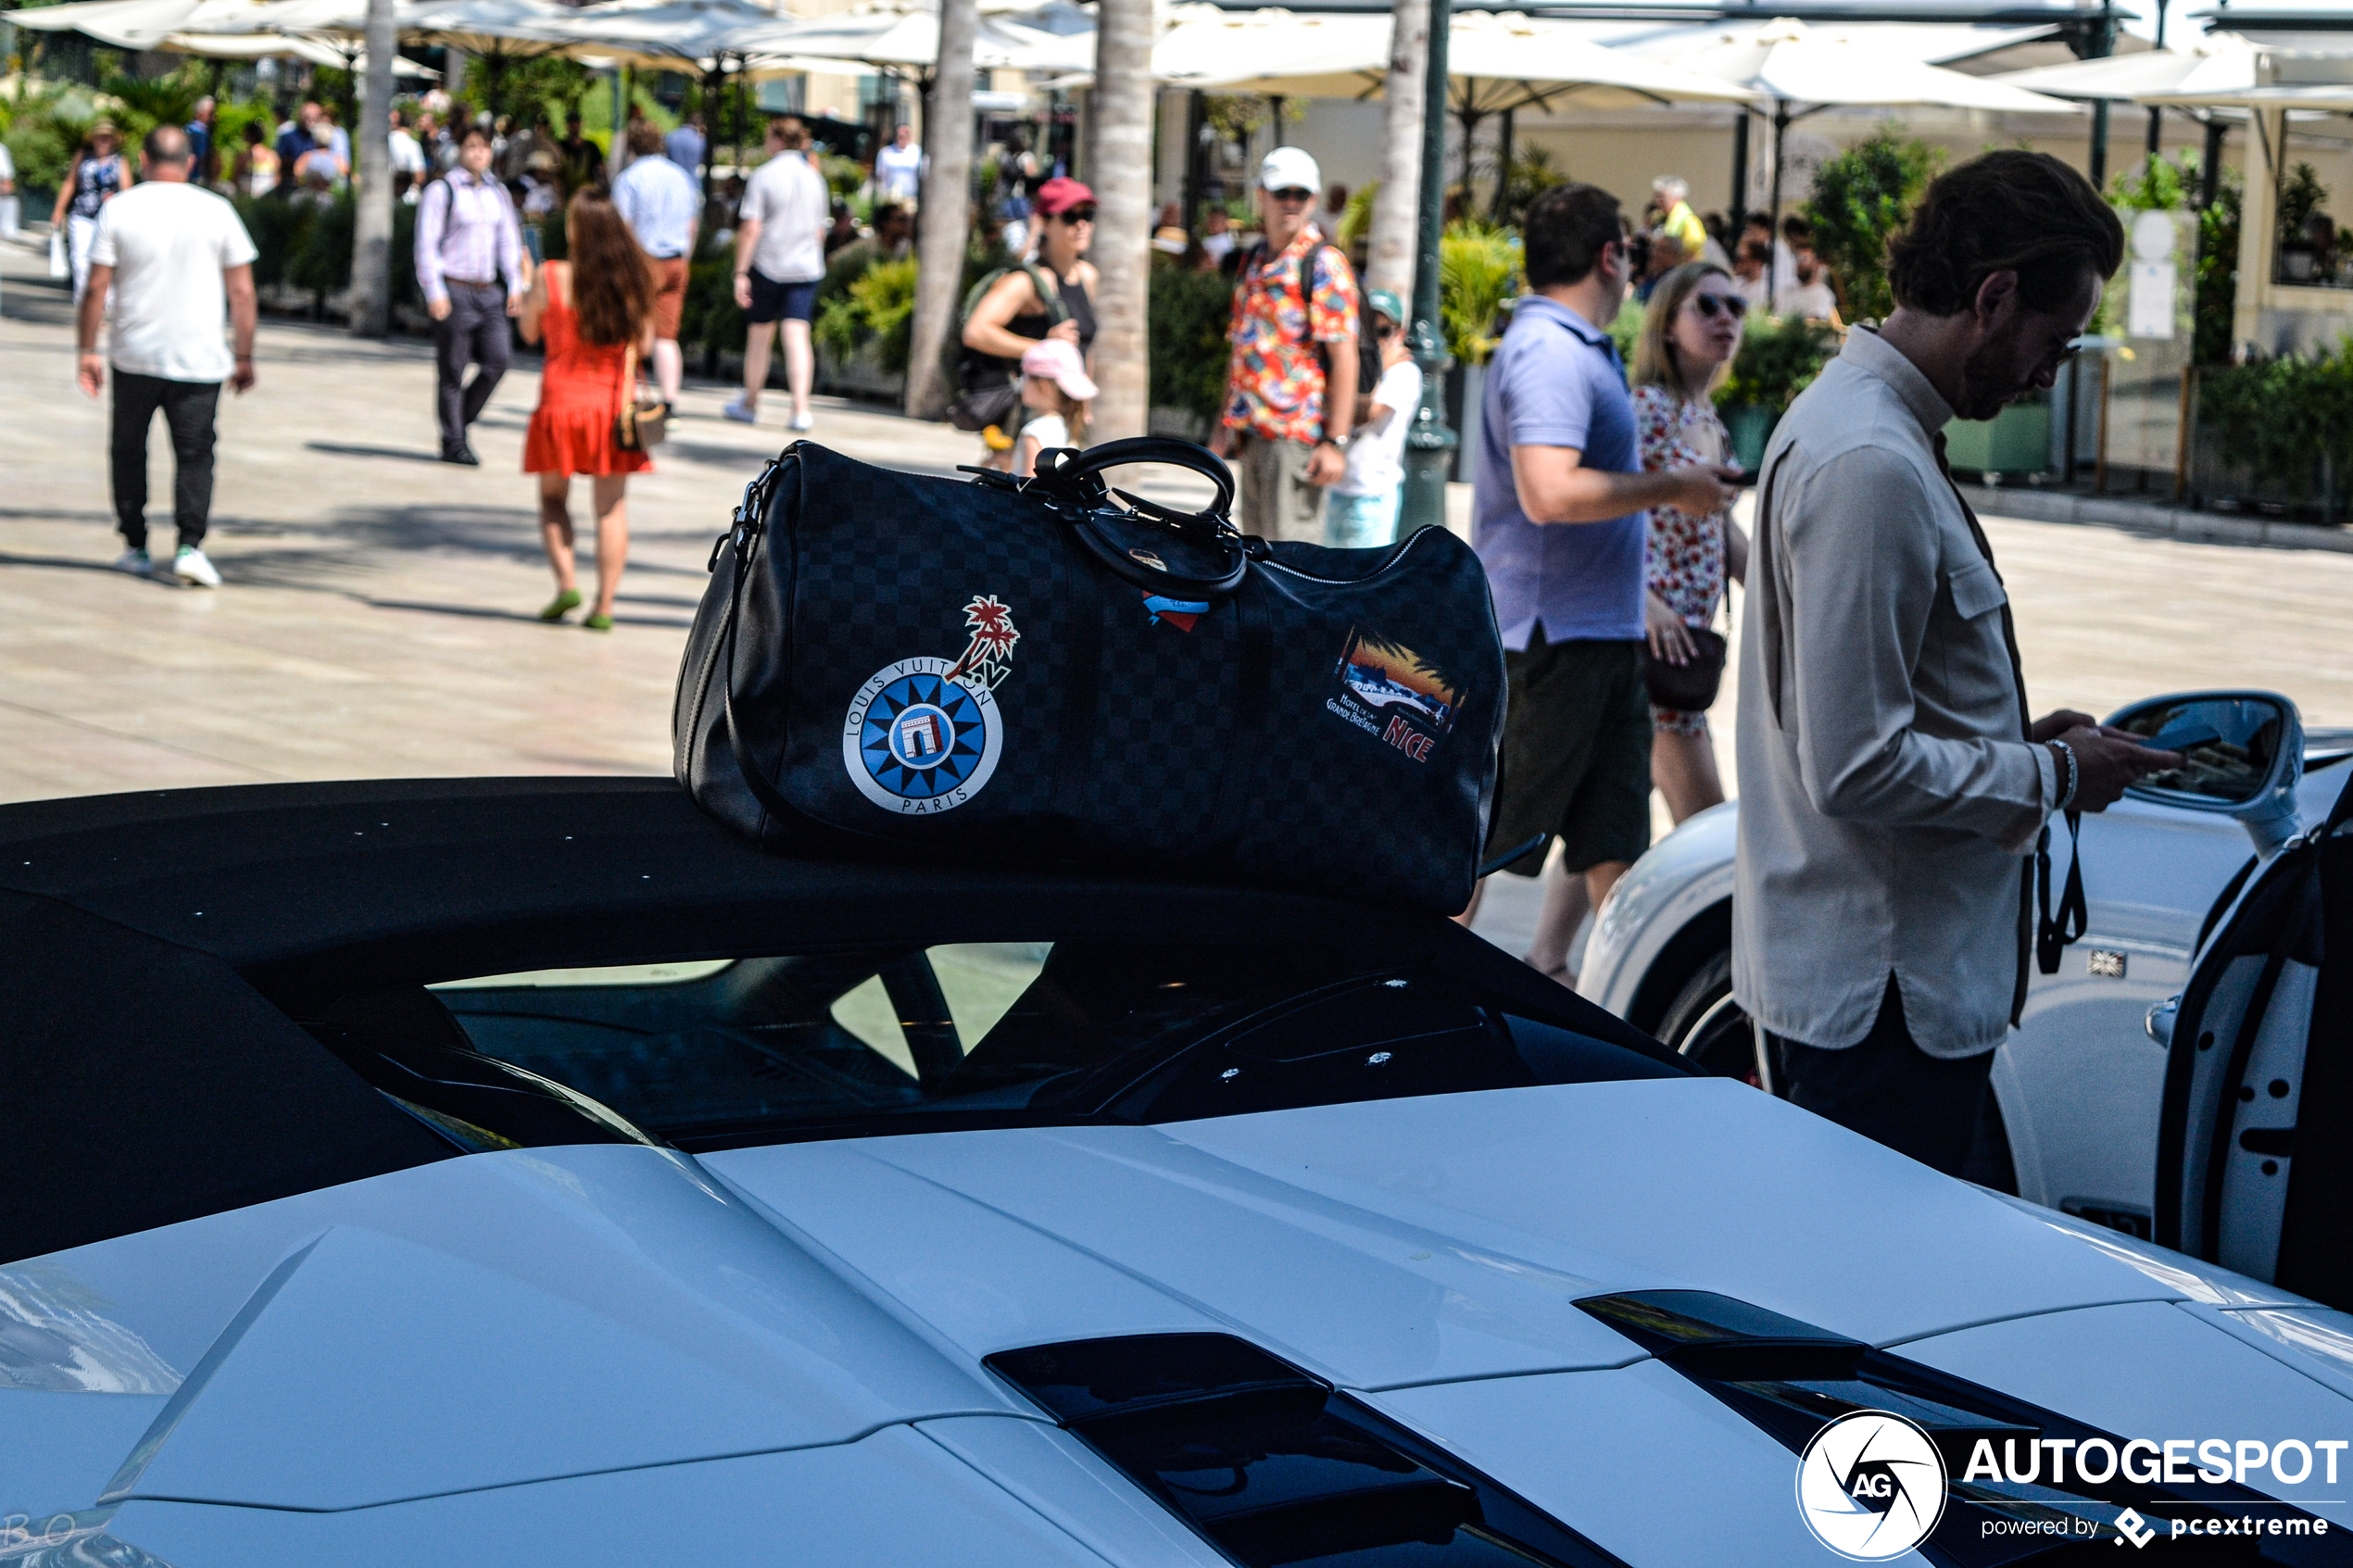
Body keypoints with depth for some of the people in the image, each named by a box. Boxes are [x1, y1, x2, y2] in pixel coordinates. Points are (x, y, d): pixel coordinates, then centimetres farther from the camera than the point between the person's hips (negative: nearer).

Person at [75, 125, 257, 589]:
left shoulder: (118, 210, -2)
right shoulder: (217, 211, -1)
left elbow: (97, 288, -3)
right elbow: (242, 292, 0)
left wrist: (88, 350, 5)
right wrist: (244, 356, 8)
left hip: (134, 356, 0)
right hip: (200, 359, 0)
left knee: (128, 449, 16)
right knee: (194, 454, 2)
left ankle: (135, 547, 18)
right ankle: (190, 546, -15)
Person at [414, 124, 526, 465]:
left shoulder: (498, 193, 14)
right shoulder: (441, 191, -4)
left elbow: (509, 241, 20)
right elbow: (427, 243, -7)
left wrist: (515, 286, 10)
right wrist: (434, 293, -14)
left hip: (488, 292, 6)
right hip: (453, 290, -6)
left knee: (498, 359, -5)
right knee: (452, 369, -2)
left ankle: (461, 420, 15)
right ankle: (453, 443, 7)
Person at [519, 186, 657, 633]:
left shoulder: (552, 277, -10)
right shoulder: (632, 281, -3)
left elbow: (529, 332, 4)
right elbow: (644, 344, 4)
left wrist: (527, 288, 18)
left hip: (563, 399, -2)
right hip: (615, 400, 2)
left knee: (553, 498, 16)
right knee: (612, 507, 5)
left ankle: (565, 582, -1)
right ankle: (604, 605, 3)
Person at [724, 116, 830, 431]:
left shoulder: (764, 175, -8)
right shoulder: (814, 177, 7)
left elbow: (750, 229, -12)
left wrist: (741, 272, -10)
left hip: (768, 266, -3)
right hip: (807, 267, 3)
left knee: (760, 333, 11)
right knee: (797, 335, -3)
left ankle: (750, 404, 24)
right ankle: (801, 408, -15)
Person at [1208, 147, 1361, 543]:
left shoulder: (1325, 265, -8)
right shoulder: (1253, 263, 16)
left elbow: (1343, 356, -13)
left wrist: (1335, 442, -18)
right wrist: (1225, 428, 18)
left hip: (1298, 434, -8)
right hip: (1253, 433, 8)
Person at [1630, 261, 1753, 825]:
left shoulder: (1710, 419, 15)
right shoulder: (1647, 408, -12)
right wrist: (1645, 599, -30)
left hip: (1692, 629, 9)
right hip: (1653, 628, -9)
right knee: (1703, 814, -10)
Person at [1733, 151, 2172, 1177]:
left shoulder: (1857, 422, 13)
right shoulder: (1870, 467, -21)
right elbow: (1859, 768, -23)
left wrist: (2021, 740, 12)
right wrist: (2054, 776, -10)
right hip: (1880, 991, -10)